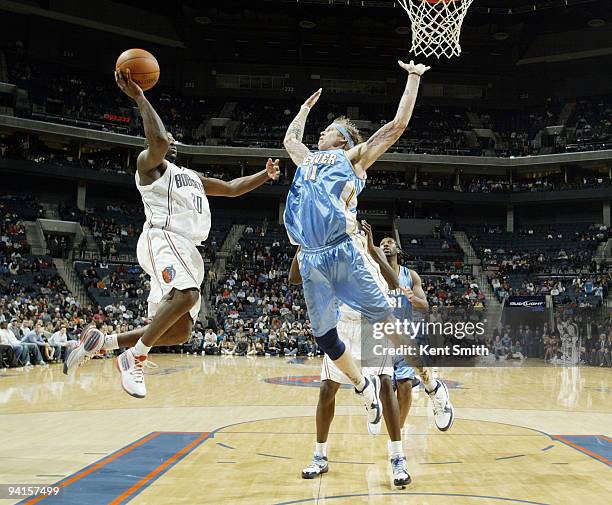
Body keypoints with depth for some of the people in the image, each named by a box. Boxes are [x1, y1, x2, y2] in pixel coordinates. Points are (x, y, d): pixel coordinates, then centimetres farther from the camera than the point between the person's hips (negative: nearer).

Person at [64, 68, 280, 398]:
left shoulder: (191, 177, 34)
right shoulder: (149, 163, 9)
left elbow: (231, 188, 35)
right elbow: (157, 139, -14)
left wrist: (265, 175, 26)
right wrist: (139, 97, -13)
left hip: (188, 249, 8)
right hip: (163, 239, -8)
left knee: (180, 331, 1)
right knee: (187, 295, -37)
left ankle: (99, 342, 12)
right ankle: (133, 357, -20)